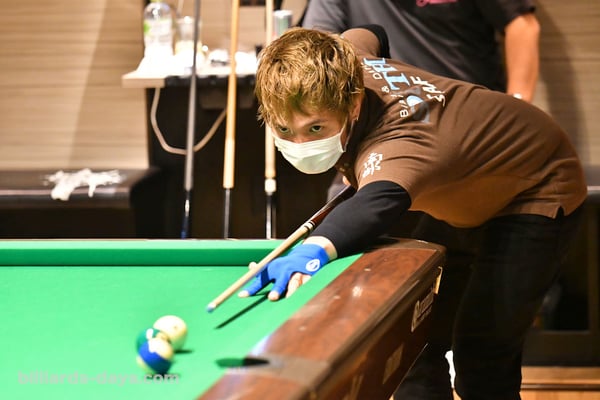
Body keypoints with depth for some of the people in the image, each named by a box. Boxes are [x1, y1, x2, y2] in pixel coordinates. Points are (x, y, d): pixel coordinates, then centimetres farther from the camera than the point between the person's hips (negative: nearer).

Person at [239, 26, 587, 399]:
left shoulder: (395, 145, -45)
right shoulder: (334, 75, -20)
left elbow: (378, 202, -69)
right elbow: (369, 34, 6)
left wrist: (315, 248, -88)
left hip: (540, 190, -9)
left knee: (483, 357, -18)